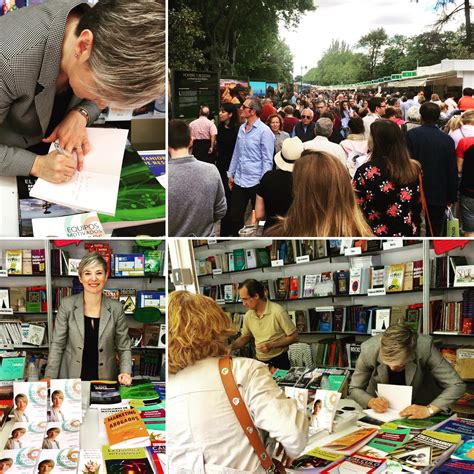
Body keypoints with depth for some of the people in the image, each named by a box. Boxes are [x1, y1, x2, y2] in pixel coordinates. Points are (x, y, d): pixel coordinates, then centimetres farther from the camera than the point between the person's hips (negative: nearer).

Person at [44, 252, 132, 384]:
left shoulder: (116, 308, 1)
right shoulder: (67, 305, -1)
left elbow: (123, 348, 6)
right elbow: (57, 344, 2)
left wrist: (125, 373, -9)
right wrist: (49, 377, -7)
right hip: (71, 380, -1)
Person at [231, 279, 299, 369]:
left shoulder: (277, 311, -16)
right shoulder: (248, 316, 1)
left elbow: (294, 337, -11)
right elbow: (244, 338, 16)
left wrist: (271, 345, -18)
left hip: (279, 362, -4)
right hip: (260, 362, 4)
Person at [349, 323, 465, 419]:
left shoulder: (424, 346, -29)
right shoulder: (368, 349, -26)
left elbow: (457, 385, -24)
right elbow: (355, 389, -9)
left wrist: (429, 410, -38)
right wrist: (371, 402, -30)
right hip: (382, 409, 0)